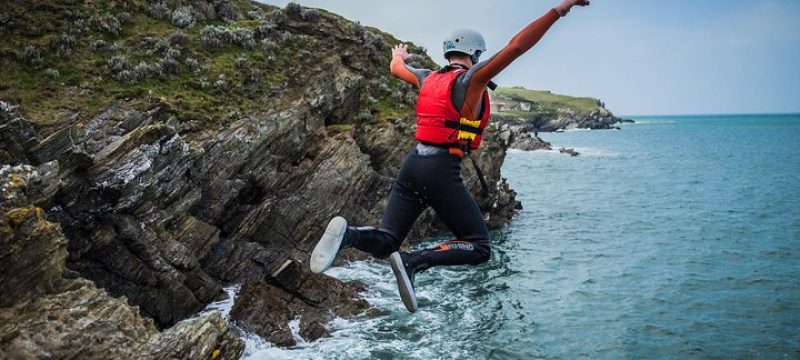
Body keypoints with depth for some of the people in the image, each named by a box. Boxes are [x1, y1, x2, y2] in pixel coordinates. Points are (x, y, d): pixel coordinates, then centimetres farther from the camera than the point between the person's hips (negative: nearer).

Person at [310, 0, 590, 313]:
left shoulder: (427, 78, 16)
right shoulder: (471, 78, -3)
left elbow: (396, 68, 36)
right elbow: (516, 47, -15)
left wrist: (398, 55, 61)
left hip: (411, 164, 7)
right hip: (442, 171, -7)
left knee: (384, 244, 10)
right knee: (479, 248, 4)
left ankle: (346, 234, -24)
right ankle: (414, 262, -19)